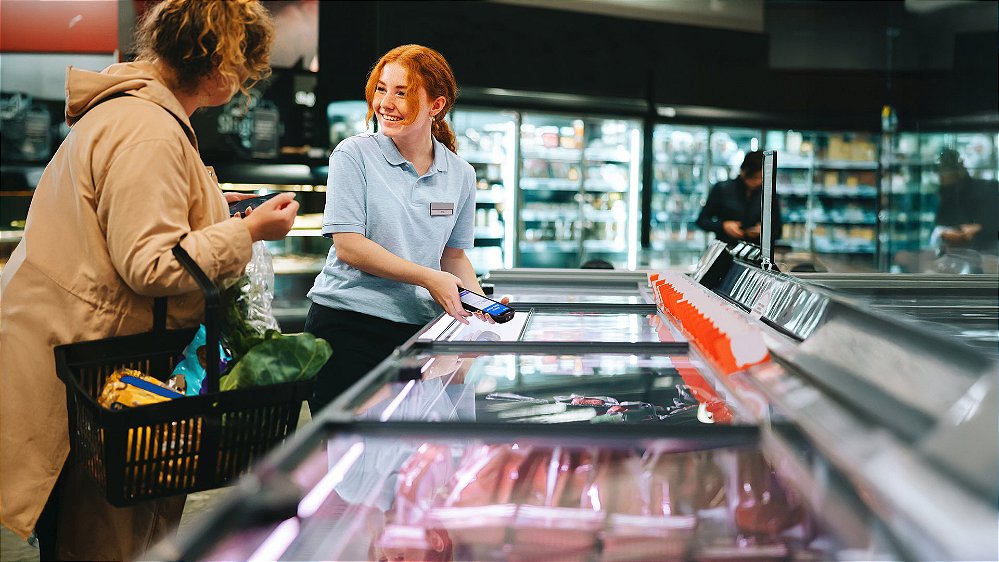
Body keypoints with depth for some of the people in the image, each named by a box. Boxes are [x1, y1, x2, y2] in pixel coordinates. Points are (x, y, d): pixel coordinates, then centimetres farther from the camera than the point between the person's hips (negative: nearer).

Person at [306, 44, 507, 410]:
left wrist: (481, 301, -1)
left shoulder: (459, 174, 7)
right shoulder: (354, 154, -4)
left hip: (417, 330, 3)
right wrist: (428, 278, -16)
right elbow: (348, 246, -11)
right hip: (347, 325, -3)